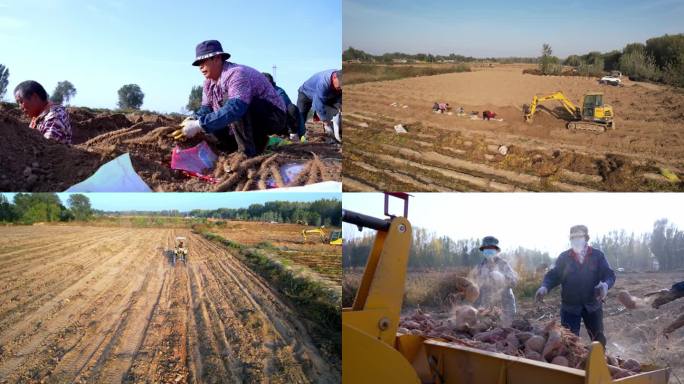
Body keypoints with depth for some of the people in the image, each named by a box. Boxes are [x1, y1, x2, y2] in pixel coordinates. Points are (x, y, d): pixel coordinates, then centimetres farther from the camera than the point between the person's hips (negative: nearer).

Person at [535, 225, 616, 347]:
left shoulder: (598, 255, 1)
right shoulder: (564, 257, 2)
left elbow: (609, 274, -4)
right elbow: (553, 275, -3)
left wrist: (605, 285, -28)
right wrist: (545, 287, -24)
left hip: (593, 305, 0)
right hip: (570, 307, 0)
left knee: (599, 340, 14)